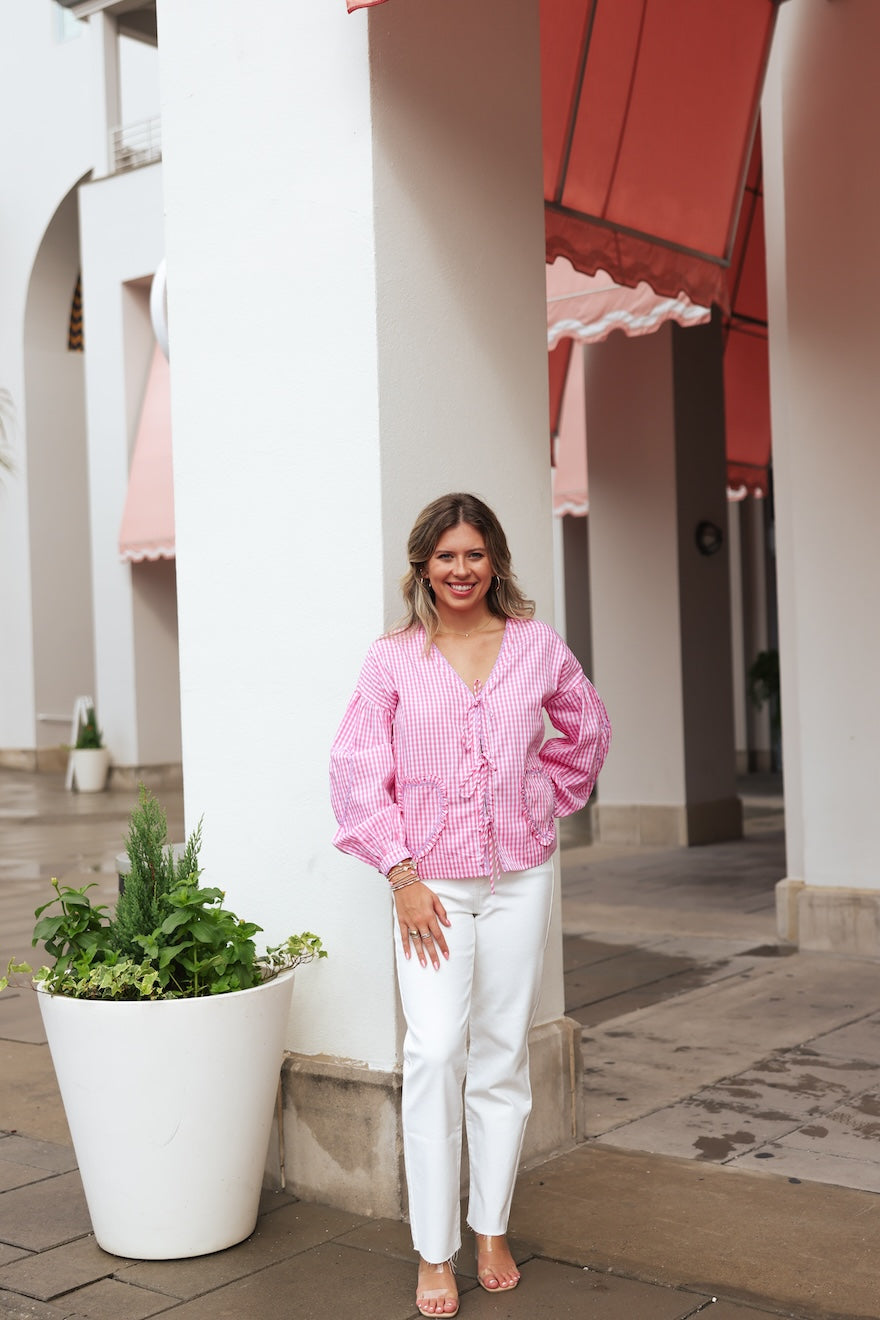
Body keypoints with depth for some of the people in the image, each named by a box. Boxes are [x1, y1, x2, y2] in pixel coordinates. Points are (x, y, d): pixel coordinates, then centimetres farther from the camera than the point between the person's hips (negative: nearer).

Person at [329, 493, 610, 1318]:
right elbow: (357, 769, -4)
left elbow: (587, 731, 19)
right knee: (434, 1053, -9)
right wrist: (401, 877, -9)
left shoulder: (536, 646, 3)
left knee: (502, 1055, 8)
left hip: (519, 876, 2)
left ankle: (492, 1233, 23)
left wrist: (547, 800, 10)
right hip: (431, 881, -2)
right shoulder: (393, 659, -2)